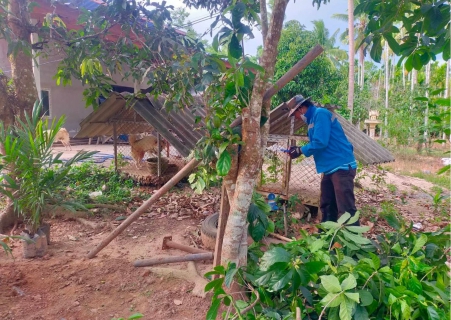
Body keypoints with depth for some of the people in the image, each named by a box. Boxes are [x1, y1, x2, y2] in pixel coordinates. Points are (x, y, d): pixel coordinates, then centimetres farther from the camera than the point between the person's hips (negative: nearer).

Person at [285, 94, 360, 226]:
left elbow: (320, 143, -20)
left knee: (346, 209, -10)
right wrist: (298, 149, 9)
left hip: (341, 166, -10)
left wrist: (300, 150, -8)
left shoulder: (320, 114, -11)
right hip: (330, 168, 10)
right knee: (327, 207, 14)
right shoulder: (313, 119, 19)